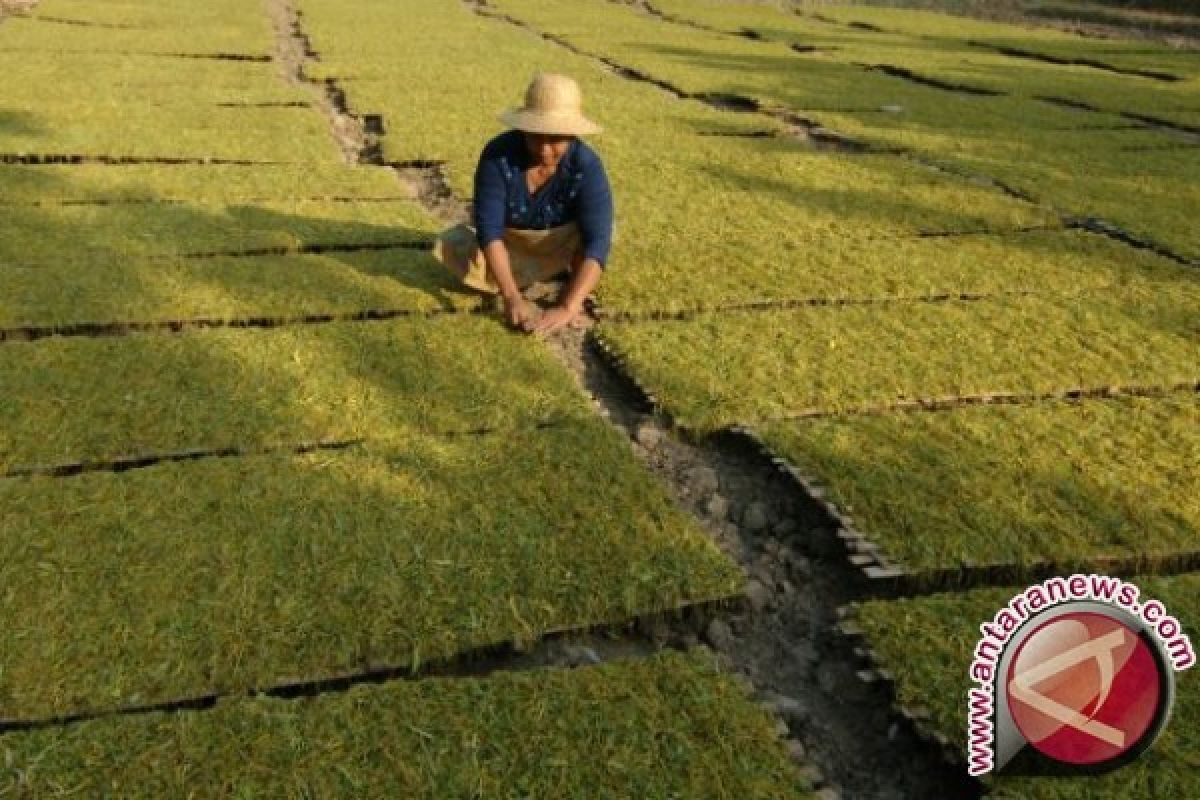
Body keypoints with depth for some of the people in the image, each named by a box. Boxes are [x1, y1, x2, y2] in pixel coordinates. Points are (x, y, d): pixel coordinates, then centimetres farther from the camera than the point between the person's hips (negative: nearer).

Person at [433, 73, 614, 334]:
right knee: (451, 247, -24)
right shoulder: (498, 153, -30)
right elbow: (488, 227, -34)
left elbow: (597, 240, -39)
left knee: (598, 223, -31)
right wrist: (512, 298, -46)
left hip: (561, 242, -1)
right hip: (509, 242, 2)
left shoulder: (586, 165, -31)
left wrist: (568, 307, -51)